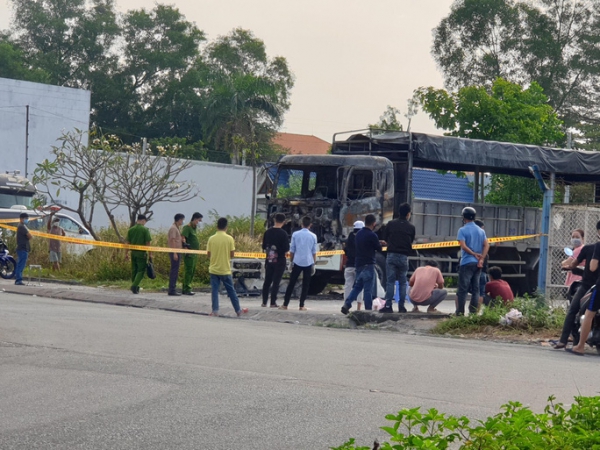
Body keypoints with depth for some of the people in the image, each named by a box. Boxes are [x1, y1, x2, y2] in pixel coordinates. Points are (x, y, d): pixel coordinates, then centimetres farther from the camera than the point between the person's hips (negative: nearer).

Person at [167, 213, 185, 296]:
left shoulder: (177, 228, 18)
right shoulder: (173, 228, -12)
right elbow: (173, 241, -18)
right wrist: (174, 253, -23)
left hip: (177, 252, 10)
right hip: (175, 252, -10)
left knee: (175, 271, 11)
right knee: (174, 271, -9)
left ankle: (172, 289, 15)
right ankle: (172, 290, -9)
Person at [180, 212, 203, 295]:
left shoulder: (194, 228, 19)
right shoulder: (187, 228, -9)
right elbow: (183, 237, -21)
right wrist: (185, 245, -33)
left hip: (194, 254, 10)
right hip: (189, 254, -10)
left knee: (192, 271, 11)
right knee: (188, 271, -9)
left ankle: (185, 289, 16)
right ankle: (186, 289, -8)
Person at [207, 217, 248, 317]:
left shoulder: (211, 238, -4)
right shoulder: (229, 238, -9)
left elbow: (209, 255, -1)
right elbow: (232, 254, -6)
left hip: (214, 269, 1)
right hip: (225, 269, -1)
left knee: (214, 290, 5)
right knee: (231, 291, 9)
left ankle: (215, 310, -1)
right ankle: (238, 310, 18)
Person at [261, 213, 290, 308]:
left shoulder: (267, 232, 2)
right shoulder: (283, 233, -14)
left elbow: (264, 247, 8)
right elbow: (286, 249, -14)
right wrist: (285, 252, 7)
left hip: (269, 260, 4)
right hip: (279, 261, -4)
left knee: (267, 281, 11)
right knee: (276, 282, 0)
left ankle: (264, 302, 11)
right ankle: (273, 302, -1)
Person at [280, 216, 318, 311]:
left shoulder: (295, 234, -1)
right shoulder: (313, 236, 0)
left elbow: (292, 250, 1)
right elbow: (314, 252, 2)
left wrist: (291, 261, 12)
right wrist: (313, 264, 10)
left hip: (297, 262, 0)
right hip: (308, 263, 0)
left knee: (291, 283, 7)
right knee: (305, 285, 7)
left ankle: (285, 304, 6)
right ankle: (302, 306, 5)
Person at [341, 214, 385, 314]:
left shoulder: (359, 234, 11)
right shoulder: (372, 235, -14)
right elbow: (378, 249, -3)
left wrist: (378, 242, 19)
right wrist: (380, 244, 18)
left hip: (359, 264, 7)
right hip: (368, 265, -7)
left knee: (357, 286, 14)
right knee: (368, 289, -3)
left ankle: (347, 304, 2)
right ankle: (368, 309, -2)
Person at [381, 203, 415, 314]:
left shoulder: (391, 224, 1)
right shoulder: (411, 227, 2)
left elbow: (385, 238, 9)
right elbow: (411, 242, 9)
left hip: (391, 255, 0)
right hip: (404, 257, 1)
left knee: (390, 281, 0)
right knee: (402, 282, 8)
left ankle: (388, 305, -7)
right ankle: (401, 306, 5)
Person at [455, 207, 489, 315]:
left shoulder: (463, 230, -5)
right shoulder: (481, 231, 12)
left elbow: (463, 246, -16)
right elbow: (486, 246, 2)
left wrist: (474, 254, -8)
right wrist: (481, 259, -5)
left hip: (466, 262, -5)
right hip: (478, 263, 6)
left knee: (463, 289, -4)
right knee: (475, 289, 8)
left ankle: (460, 313, -6)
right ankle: (473, 313, 7)